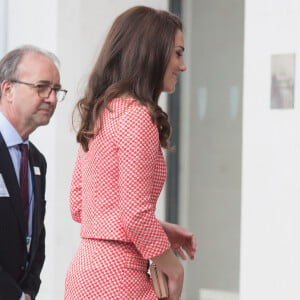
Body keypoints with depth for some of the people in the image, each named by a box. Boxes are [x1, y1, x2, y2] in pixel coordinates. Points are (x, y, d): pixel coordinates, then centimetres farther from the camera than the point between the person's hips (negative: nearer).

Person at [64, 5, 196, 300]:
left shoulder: (97, 114, 13)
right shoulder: (136, 114, -13)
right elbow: (135, 213, -18)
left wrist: (161, 229, 16)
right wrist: (174, 271, -5)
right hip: (115, 276, -9)